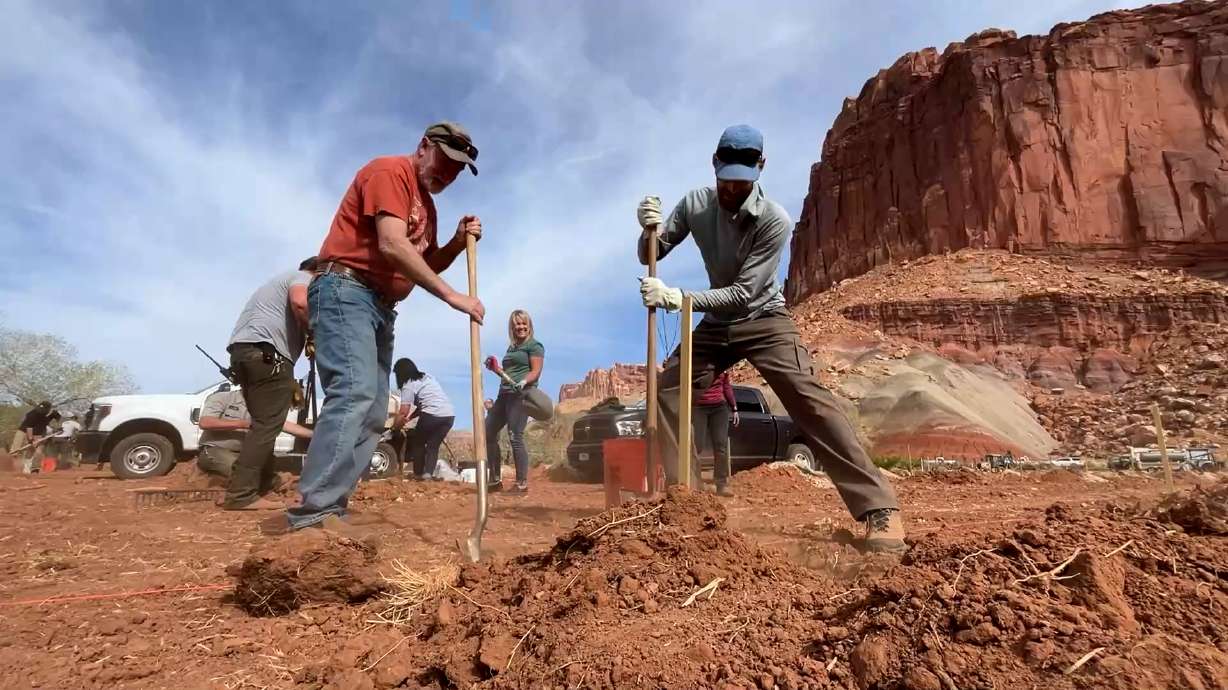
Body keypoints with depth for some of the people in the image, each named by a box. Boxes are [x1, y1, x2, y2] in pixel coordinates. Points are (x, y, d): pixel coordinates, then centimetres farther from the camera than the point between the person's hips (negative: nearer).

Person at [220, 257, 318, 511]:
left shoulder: (281, 279, 36)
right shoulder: (303, 277, 6)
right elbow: (300, 303, -18)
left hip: (241, 349, 10)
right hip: (265, 351, -10)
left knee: (262, 423, 15)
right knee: (267, 425, -11)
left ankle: (261, 487, 17)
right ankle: (241, 494, -15)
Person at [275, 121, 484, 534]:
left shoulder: (425, 203, 23)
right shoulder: (390, 171, -6)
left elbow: (425, 265, 24)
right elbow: (392, 245, -21)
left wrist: (458, 243, 6)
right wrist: (452, 296, -22)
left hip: (381, 305, 10)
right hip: (346, 291, -10)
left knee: (373, 414, 2)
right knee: (354, 392, -25)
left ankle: (326, 510, 2)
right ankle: (316, 512, -27)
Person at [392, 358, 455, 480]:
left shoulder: (408, 386, 1)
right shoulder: (427, 377, 26)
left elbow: (403, 412, -3)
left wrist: (394, 428, 12)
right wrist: (410, 417, 29)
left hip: (432, 415, -7)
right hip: (449, 415, 7)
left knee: (417, 442, 16)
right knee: (433, 445, 16)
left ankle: (418, 474, 18)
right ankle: (428, 473, 4)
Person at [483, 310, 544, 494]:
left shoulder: (534, 345, 0)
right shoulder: (512, 347, 23)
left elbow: (536, 372, -11)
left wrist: (523, 382, -29)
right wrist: (495, 368, 16)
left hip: (520, 395, -9)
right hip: (504, 394, 9)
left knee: (515, 438, -13)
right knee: (488, 433, 7)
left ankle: (522, 483, -5)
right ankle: (495, 479, 16)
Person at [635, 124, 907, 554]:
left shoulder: (774, 220, -24)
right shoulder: (695, 204, -9)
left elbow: (743, 293, -27)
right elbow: (651, 256, -4)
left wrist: (677, 298, -36)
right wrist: (650, 230, -27)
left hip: (763, 320, -5)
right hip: (716, 324, 5)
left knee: (807, 397, -24)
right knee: (666, 388, -2)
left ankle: (879, 509, -22)